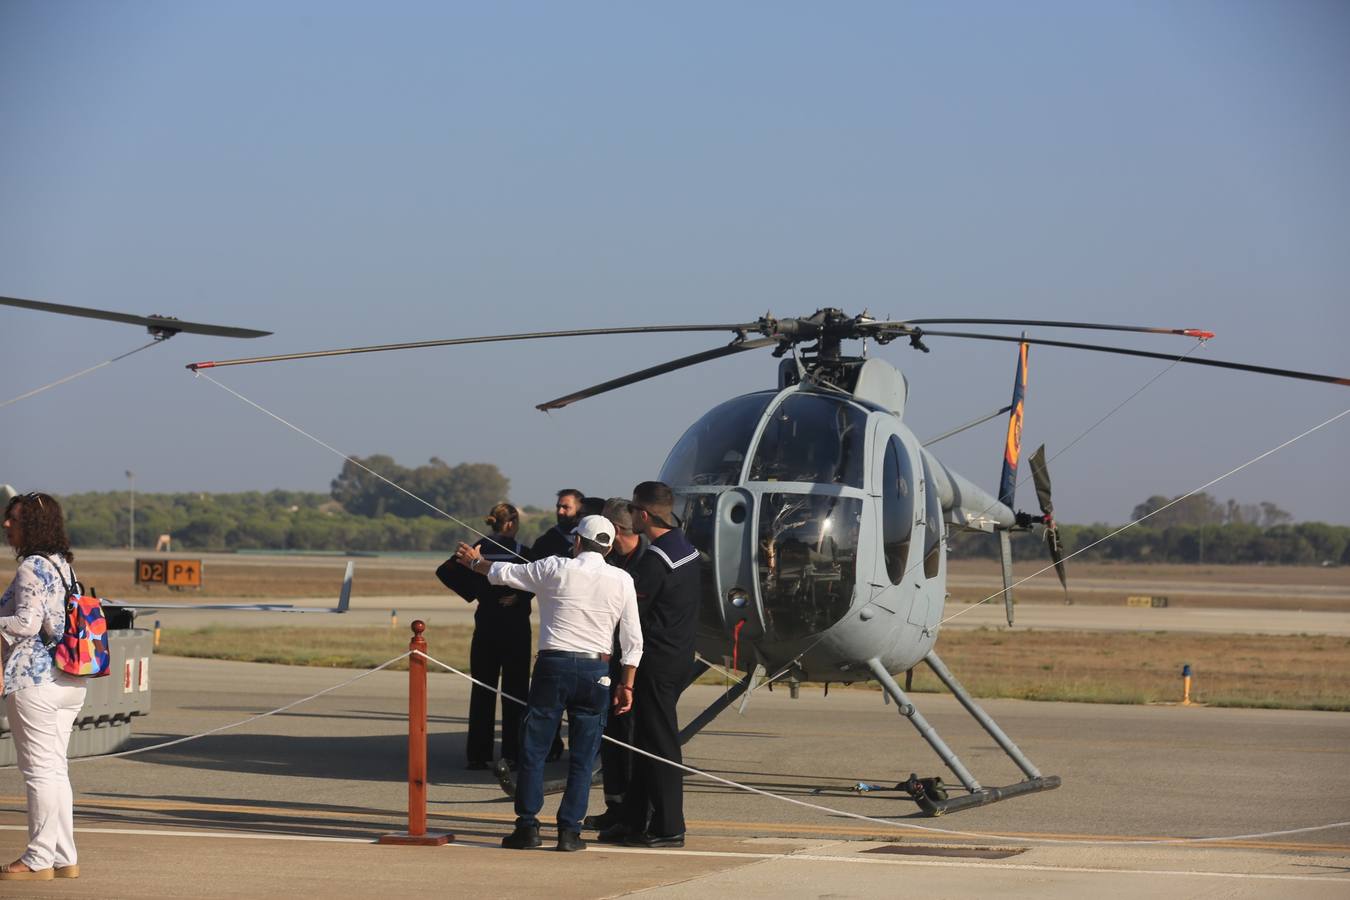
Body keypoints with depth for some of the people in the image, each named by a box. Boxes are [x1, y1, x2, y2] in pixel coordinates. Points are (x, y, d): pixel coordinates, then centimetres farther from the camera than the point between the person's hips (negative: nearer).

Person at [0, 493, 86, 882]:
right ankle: (64, 857, 15)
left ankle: (38, 859, 1)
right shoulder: (62, 564, 14)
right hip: (69, 682, 9)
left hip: (34, 681, -9)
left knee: (39, 769, -4)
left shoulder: (32, 568, -13)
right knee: (55, 769, 12)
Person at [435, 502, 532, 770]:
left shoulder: (480, 548, 3)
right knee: (514, 689, 4)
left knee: (482, 689, 9)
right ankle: (511, 753, 1)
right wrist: (520, 596, -10)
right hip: (515, 626, -4)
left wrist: (472, 593, 3)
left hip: (485, 626, 4)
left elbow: (445, 571, -2)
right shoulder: (520, 550, -8)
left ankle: (477, 754, 8)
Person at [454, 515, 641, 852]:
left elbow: (503, 572, 13)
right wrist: (626, 684, 10)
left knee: (533, 750, 6)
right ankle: (569, 830, 3)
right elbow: (633, 640, 3)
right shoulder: (622, 580, 4)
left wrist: (474, 561, 32)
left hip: (553, 665, -1)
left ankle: (528, 826, 5)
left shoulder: (555, 569, -1)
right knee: (582, 757, 6)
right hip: (596, 670, 2)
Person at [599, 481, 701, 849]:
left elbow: (631, 610, -16)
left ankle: (668, 828, -1)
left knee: (659, 745, -4)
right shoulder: (685, 547, 11)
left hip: (658, 660, -10)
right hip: (680, 655, 10)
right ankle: (634, 821, 20)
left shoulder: (655, 557, -19)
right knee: (646, 741, 15)